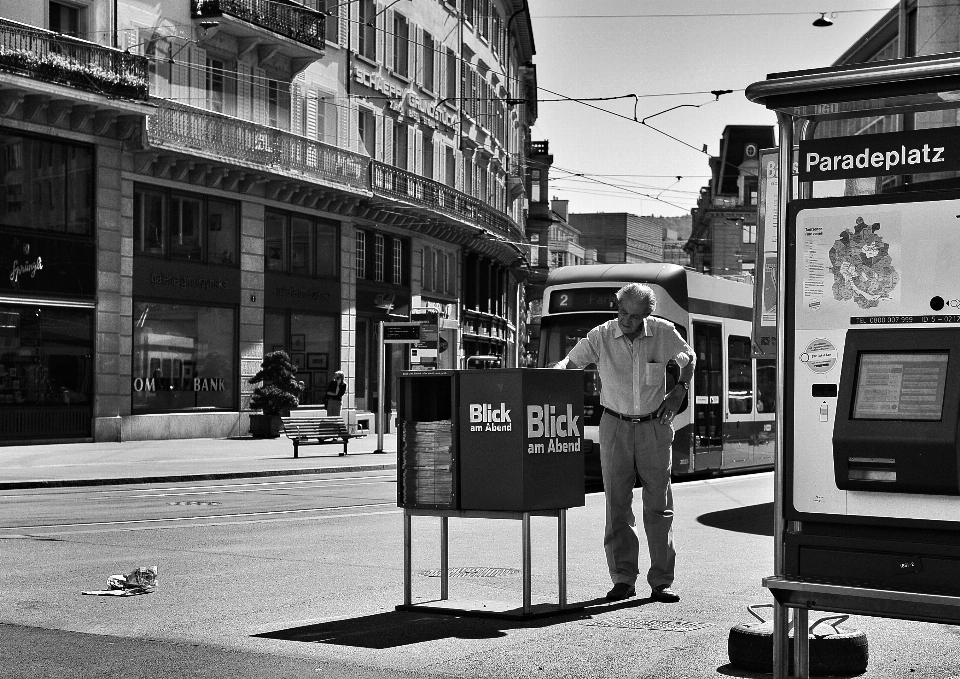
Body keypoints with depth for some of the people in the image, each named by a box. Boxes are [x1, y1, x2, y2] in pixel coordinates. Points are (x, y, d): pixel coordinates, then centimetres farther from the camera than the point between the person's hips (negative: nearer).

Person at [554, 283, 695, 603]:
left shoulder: (664, 333, -5)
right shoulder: (601, 336, -7)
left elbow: (689, 358, 13)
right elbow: (568, 363, -10)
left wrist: (680, 390, -1)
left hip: (654, 426, 0)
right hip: (616, 426, 0)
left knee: (658, 505, 1)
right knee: (617, 505, 0)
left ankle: (661, 582, 7)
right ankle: (623, 579, 8)